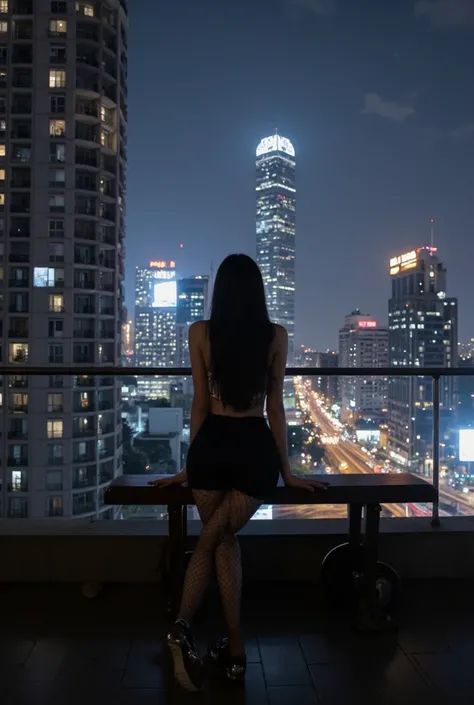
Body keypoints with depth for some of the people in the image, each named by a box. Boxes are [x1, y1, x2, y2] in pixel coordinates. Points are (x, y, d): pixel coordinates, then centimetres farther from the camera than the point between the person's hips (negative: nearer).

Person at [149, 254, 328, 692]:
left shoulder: (200, 332, 0)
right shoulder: (276, 336, 0)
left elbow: (200, 402, 3)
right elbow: (275, 406, 2)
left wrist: (191, 464, 13)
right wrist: (286, 469, 11)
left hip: (211, 445, 0)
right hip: (255, 449, 0)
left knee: (222, 541, 18)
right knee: (220, 538, 14)